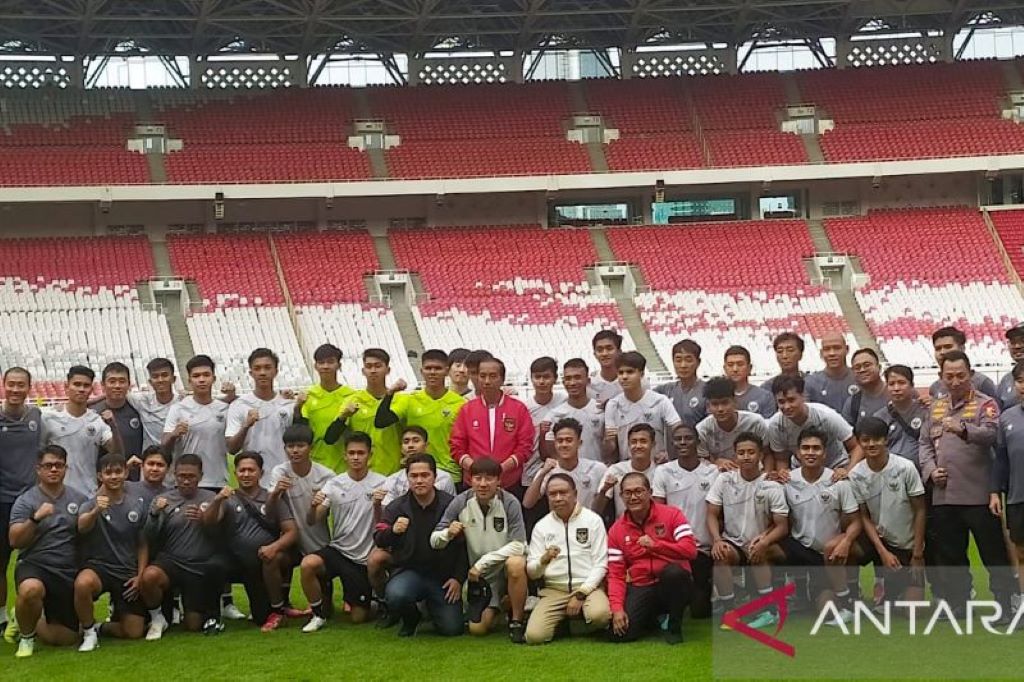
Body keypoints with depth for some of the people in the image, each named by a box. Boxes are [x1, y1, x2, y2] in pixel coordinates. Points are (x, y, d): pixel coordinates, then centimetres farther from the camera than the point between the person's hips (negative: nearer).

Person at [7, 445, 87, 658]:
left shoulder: (79, 499, 8)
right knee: (31, 589, -40)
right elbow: (15, 541, -10)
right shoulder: (26, 501, 0)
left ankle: (28, 622, 34)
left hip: (69, 572, 4)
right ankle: (26, 636, -8)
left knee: (66, 638, 2)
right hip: (34, 566, -3)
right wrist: (36, 518, -25)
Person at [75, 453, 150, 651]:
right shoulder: (92, 502, -8)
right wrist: (96, 511, -51)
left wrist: (140, 575, 0)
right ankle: (89, 631, -12)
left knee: (134, 632, -4)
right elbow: (82, 527, -30)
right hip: (97, 566, -3)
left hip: (128, 572, 3)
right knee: (83, 583, -39)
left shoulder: (137, 505, 3)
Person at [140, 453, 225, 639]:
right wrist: (154, 514, -19)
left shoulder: (211, 499, 7)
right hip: (171, 561, 0)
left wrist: (204, 521, -18)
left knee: (193, 625, -3)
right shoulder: (163, 500, 5)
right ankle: (157, 618, -6)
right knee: (149, 576, -34)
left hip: (202, 565, 0)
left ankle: (211, 616, 33)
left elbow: (222, 535, 0)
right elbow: (150, 541, -3)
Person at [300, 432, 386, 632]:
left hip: (364, 558, -1)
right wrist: (313, 506, -27)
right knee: (307, 564, -31)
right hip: (337, 550, 1)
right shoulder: (334, 484, 0)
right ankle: (319, 614, -6)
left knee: (359, 617, -1)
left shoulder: (380, 484, -5)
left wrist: (379, 505, -30)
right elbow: (312, 522, -5)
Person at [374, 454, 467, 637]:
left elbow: (463, 546, 0)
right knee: (396, 595, -33)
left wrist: (458, 578, -7)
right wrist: (393, 531, -23)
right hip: (409, 570, 0)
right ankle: (411, 619, 5)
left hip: (444, 574, 0)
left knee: (452, 628, -10)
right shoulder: (397, 507, 2)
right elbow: (378, 540, -1)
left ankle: (432, 604, 27)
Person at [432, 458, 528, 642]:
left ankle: (516, 621, -16)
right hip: (479, 574, 3)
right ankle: (496, 606, 34)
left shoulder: (510, 503, -21)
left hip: (506, 567, -3)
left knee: (515, 563, -38)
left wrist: (482, 563, -25)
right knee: (477, 629, -3)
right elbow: (434, 541, -9)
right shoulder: (460, 503, -13)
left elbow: (518, 545, -23)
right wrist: (448, 534, -33)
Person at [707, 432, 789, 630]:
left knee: (758, 554, -35)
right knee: (720, 554, -32)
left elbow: (782, 526, -6)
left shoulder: (772, 487, -4)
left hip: (759, 547, -1)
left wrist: (764, 542, -26)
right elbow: (712, 515, 2)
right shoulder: (724, 480, 1)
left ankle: (770, 611, -25)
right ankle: (730, 612, -25)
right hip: (732, 543, 1)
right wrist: (717, 540, -18)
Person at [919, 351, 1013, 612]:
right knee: (950, 557, 13)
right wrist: (930, 470, -2)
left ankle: (1006, 607, 5)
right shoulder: (935, 407, 15)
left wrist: (963, 429, -41)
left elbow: (990, 433, -22)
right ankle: (956, 607, 23)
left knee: (994, 555, -1)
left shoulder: (985, 404, -3)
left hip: (979, 495, -5)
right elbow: (924, 444, 17)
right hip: (944, 496, 5)